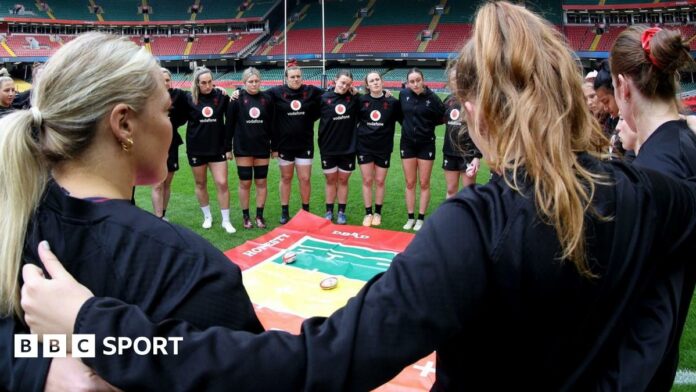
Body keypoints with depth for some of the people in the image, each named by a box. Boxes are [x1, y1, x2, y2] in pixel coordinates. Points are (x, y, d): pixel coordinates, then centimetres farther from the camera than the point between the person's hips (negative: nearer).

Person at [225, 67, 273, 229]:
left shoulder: (267, 98, 0)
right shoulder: (238, 99, -7)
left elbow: (271, 124, 6)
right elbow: (229, 124, -5)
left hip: (262, 147, 2)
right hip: (243, 148, -2)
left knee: (261, 182, 8)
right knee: (245, 183, 5)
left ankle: (260, 215, 19)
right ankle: (246, 216, 18)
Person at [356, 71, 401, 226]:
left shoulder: (392, 102, -5)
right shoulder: (361, 100, -2)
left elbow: (403, 119, 3)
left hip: (384, 147, 0)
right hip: (364, 146, 0)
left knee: (380, 181, 7)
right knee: (367, 180, 5)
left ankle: (378, 213, 22)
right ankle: (368, 213, 16)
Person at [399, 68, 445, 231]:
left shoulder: (432, 97, -13)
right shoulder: (403, 94, -4)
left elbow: (442, 118, -4)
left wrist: (427, 124, -9)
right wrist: (409, 125, 6)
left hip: (426, 144, -3)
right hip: (407, 143, 3)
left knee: (424, 183, 6)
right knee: (410, 183, 10)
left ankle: (421, 219, 17)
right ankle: (410, 218, 20)